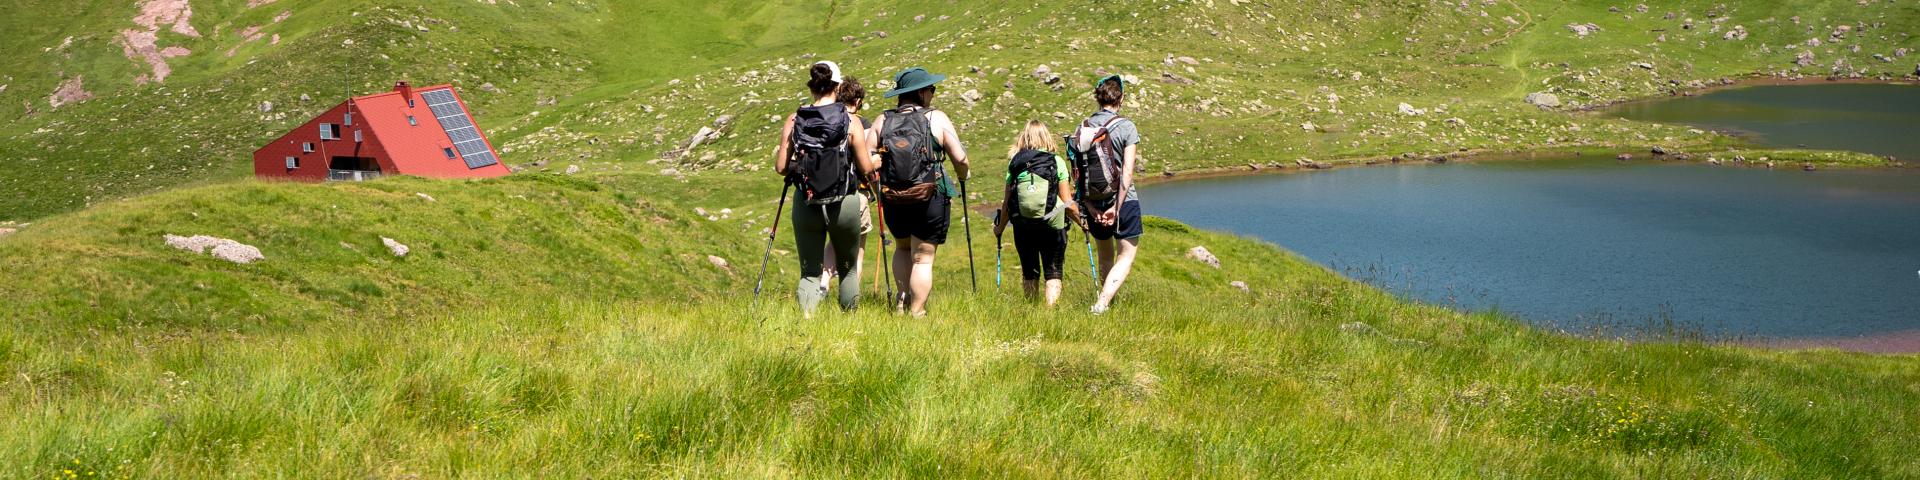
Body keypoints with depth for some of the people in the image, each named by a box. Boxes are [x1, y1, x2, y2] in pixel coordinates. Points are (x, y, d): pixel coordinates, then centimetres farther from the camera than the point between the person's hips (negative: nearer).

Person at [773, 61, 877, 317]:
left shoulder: (794, 121, -3)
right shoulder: (851, 122, -8)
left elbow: (781, 167, -2)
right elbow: (866, 168, -6)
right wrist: (875, 158, 16)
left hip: (806, 203, 1)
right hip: (844, 202, -1)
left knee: (809, 272, 8)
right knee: (848, 267, 20)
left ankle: (806, 316, -16)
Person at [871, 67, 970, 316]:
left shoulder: (882, 121, 2)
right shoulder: (937, 118, -5)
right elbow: (960, 158, -9)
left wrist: (875, 183, 15)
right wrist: (962, 176, 13)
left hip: (893, 202, 3)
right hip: (930, 201, -3)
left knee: (902, 248, 28)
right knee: (923, 258, 5)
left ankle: (903, 297, 19)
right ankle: (917, 313, 5)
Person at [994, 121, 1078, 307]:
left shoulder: (1015, 163, 3)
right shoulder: (1057, 162, -1)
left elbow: (1007, 203, 5)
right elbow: (1068, 204, -2)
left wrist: (1000, 228, 20)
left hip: (1022, 227, 2)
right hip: (1052, 226, -2)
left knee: (1029, 274, 17)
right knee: (1053, 273, 4)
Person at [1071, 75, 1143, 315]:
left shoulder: (1081, 129, 3)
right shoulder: (1126, 127, -9)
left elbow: (1076, 174, -1)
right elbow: (1127, 172, -16)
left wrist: (1089, 206, -1)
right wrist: (1117, 207, -15)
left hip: (1093, 204, 4)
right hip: (1123, 200, -4)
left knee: (1105, 257, 21)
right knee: (1126, 256, 3)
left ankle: (1107, 301, 32)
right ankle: (1102, 302, -16)